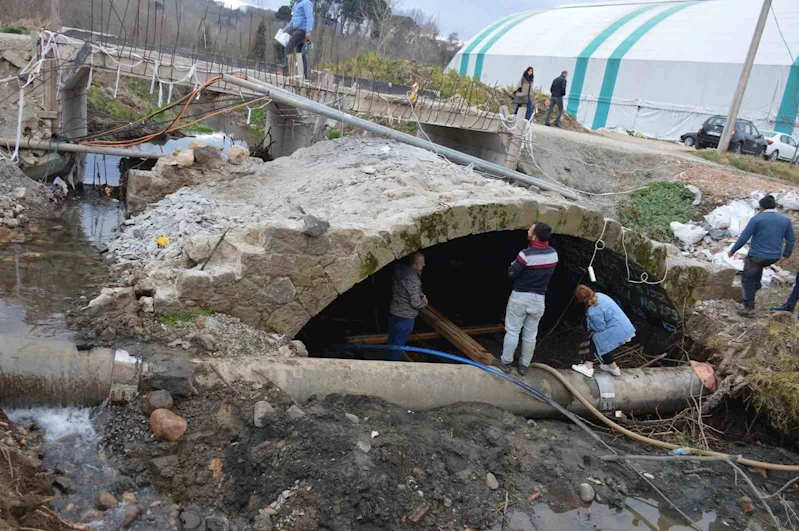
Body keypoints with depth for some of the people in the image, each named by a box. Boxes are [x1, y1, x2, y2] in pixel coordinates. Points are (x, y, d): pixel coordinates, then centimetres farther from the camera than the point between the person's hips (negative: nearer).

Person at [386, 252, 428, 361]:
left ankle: (389, 360, 41)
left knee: (392, 340, 24)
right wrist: (424, 300, -5)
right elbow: (416, 303, -25)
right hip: (404, 318, -8)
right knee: (398, 344, 10)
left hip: (393, 313, 8)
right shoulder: (413, 279, -28)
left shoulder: (400, 270, -3)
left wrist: (417, 293, 7)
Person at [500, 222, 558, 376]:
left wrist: (513, 265, 6)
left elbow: (511, 274, -13)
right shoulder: (553, 254, -3)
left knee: (512, 331, 9)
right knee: (530, 334, 15)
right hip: (538, 299, 5)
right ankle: (524, 365, 25)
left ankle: (506, 363, 17)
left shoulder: (526, 254, -22)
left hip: (520, 297, -4)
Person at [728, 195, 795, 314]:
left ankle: (749, 306, 7)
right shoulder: (785, 220, 1)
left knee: (748, 279, 10)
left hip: (757, 256, -5)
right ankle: (756, 285, 31)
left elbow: (744, 237, -12)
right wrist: (786, 256, 18)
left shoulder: (757, 219, -12)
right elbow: (791, 240, 6)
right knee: (758, 265, 37)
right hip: (774, 257, 5)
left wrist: (733, 250, -1)